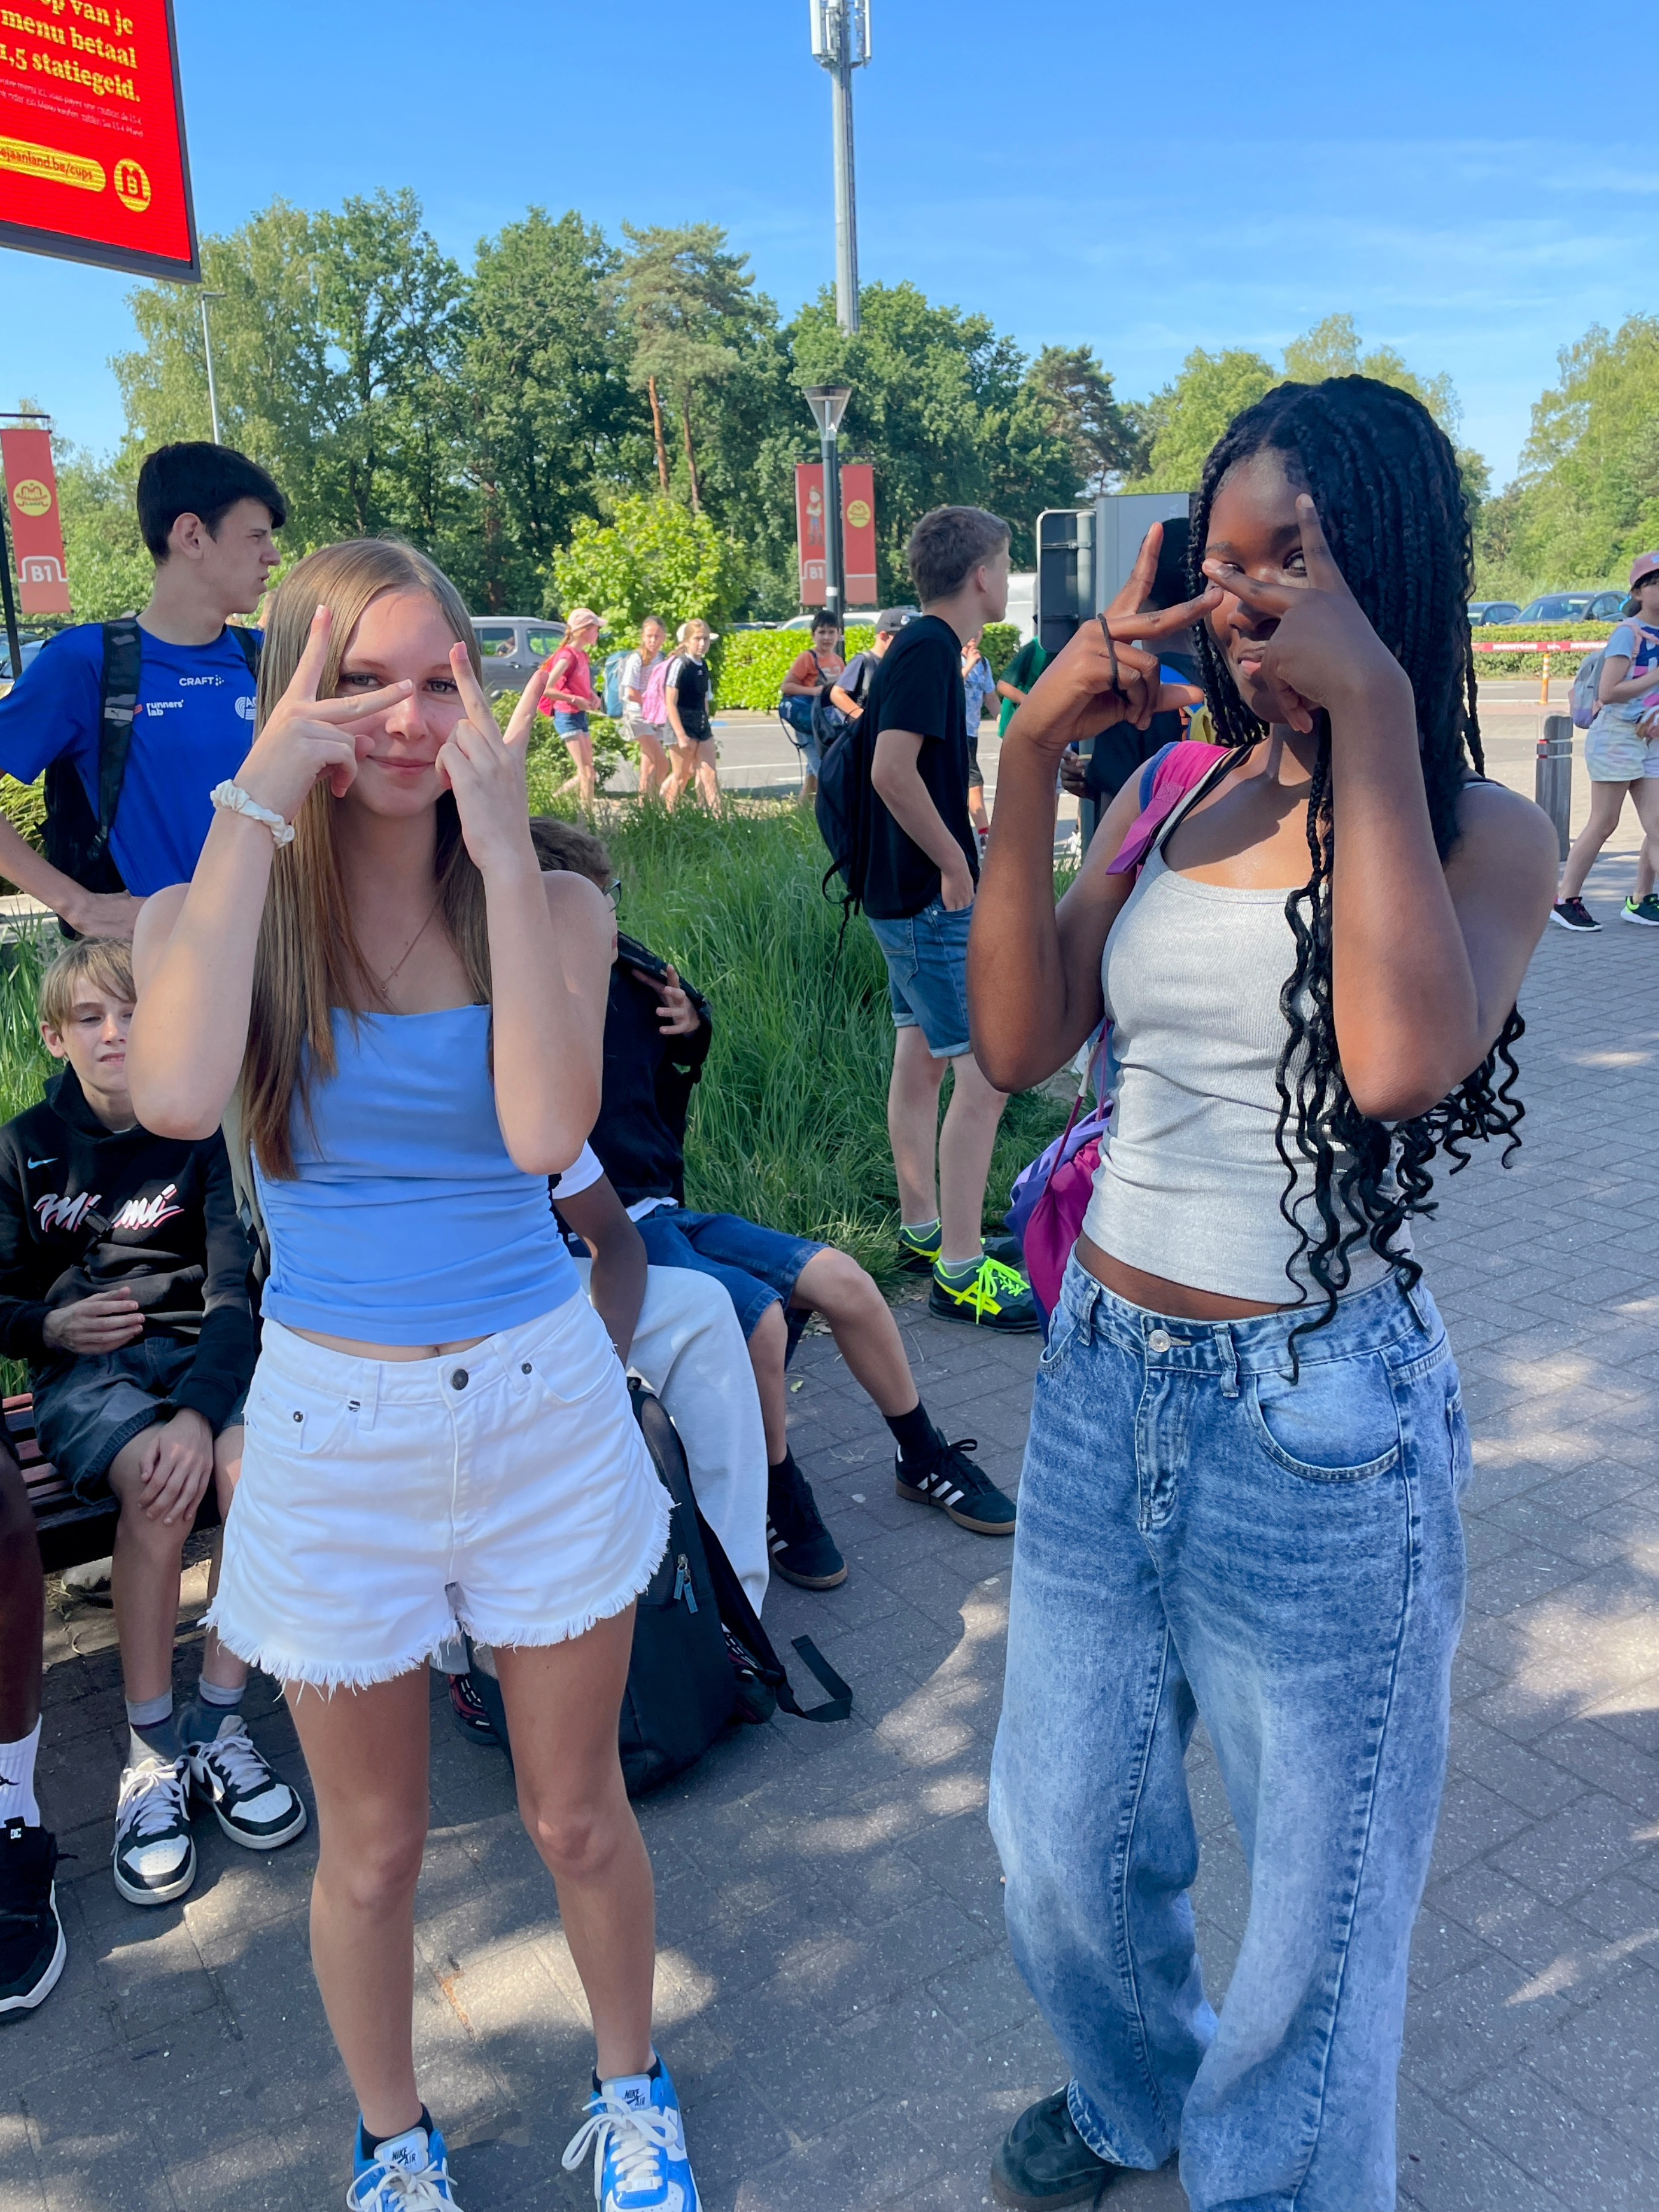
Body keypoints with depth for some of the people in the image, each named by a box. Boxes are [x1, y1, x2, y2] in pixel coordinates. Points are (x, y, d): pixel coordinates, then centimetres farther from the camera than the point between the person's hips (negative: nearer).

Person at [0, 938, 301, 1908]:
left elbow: (236, 1292, -8)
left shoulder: (205, 1133, 2)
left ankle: (218, 1725, -15)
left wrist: (200, 1409, -25)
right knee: (159, 1483, -34)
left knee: (255, 1464, -33)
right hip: (86, 1369, 0)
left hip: (200, 1351, 0)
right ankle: (153, 1754, -18)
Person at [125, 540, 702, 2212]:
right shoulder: (204, 916, -6)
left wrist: (501, 844, -22)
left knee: (577, 1815, 18)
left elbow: (545, 1130, -24)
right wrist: (260, 805, -23)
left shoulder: (550, 909, -5)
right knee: (371, 1849, 19)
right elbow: (177, 1097, -29)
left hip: (540, 1402, 0)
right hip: (331, 1428, 0)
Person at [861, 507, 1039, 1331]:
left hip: (911, 894, 10)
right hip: (932, 899, -10)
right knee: (985, 1071, -9)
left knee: (922, 1060, 16)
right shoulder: (929, 648, -16)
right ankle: (960, 1271, -5)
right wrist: (957, 863, -18)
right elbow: (893, 770, -26)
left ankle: (922, 1230, 27)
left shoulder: (922, 646, 15)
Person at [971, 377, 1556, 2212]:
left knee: (1310, 1892, 13)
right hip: (1101, 1379, 5)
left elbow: (1402, 1057, -30)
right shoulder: (1169, 802, 5)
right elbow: (1016, 1043, -6)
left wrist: (1369, 716, -25)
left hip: (1315, 1419, -5)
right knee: (1063, 1837, 23)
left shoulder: (1483, 829, -8)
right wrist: (1030, 758, -12)